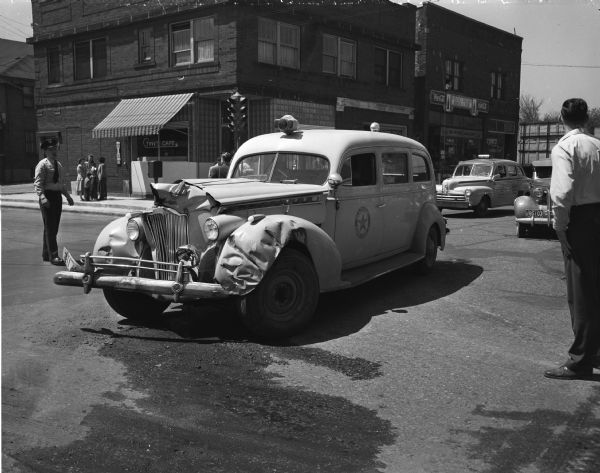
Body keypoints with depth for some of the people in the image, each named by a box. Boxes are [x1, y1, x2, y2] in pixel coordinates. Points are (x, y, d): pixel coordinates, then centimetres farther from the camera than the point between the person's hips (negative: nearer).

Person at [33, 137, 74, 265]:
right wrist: (42, 197, -29)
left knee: (54, 227, 10)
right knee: (50, 227, -8)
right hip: (47, 196, -8)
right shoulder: (42, 165, -8)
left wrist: (68, 196, 20)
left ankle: (46, 254, 20)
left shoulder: (58, 165, 16)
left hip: (57, 196, 8)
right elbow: (38, 184, -15)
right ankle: (53, 256, -8)